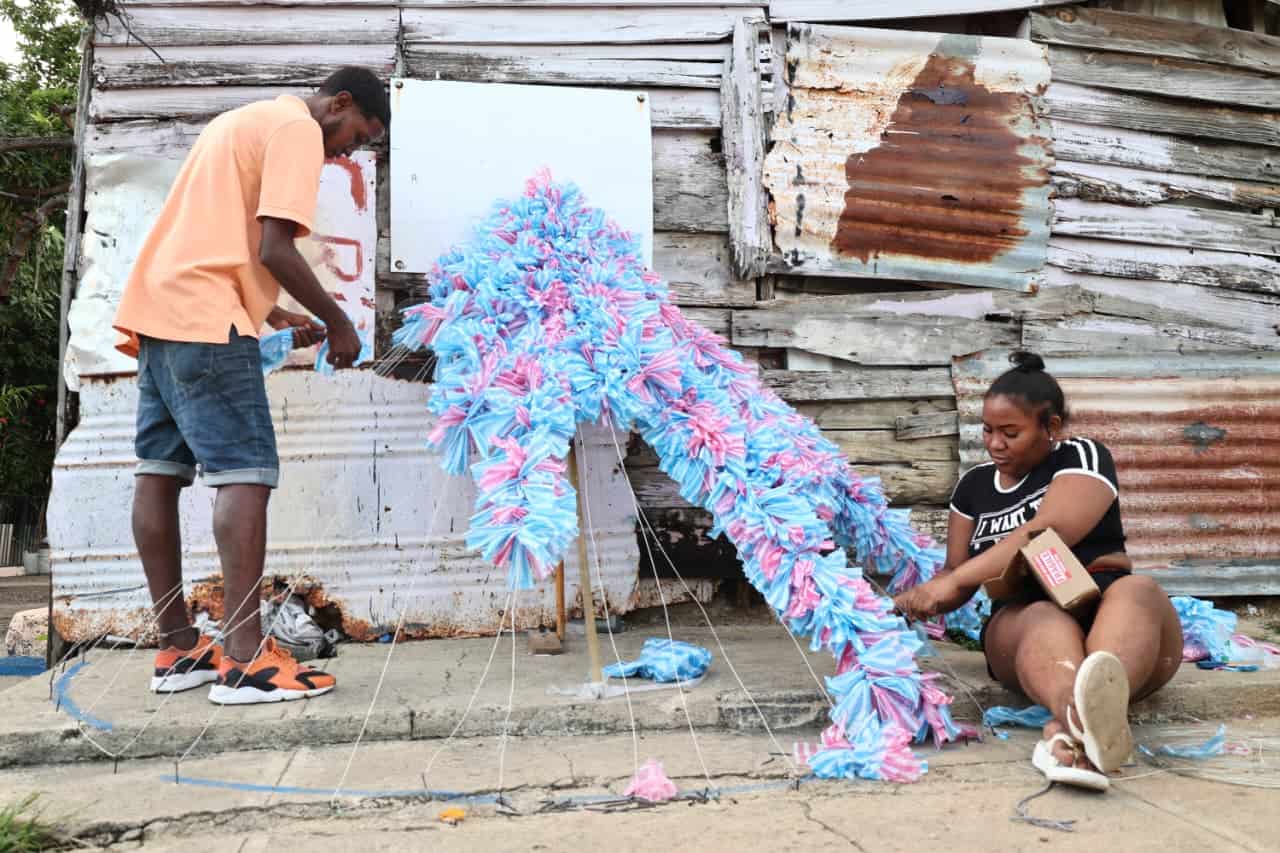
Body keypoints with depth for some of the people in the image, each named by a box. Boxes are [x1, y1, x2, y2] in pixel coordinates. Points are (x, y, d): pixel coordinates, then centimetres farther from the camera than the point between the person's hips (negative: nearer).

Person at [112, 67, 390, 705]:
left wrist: (271, 314, 21)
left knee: (160, 471, 7)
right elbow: (274, 250, -15)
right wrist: (337, 322, -3)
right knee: (246, 472, -11)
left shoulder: (247, 120, 26)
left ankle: (178, 650, 13)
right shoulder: (298, 128, -4)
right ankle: (244, 659, -14)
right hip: (205, 316, -10)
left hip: (158, 305, 10)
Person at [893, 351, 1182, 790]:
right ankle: (1088, 726, -72)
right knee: (1047, 622, -35)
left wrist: (954, 581, -21)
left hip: (1107, 616, -1)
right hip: (1023, 620, 2)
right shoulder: (974, 486, 17)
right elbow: (955, 572, 19)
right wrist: (919, 598, -4)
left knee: (1137, 591, -36)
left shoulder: (1082, 457, 3)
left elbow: (1045, 535, -15)